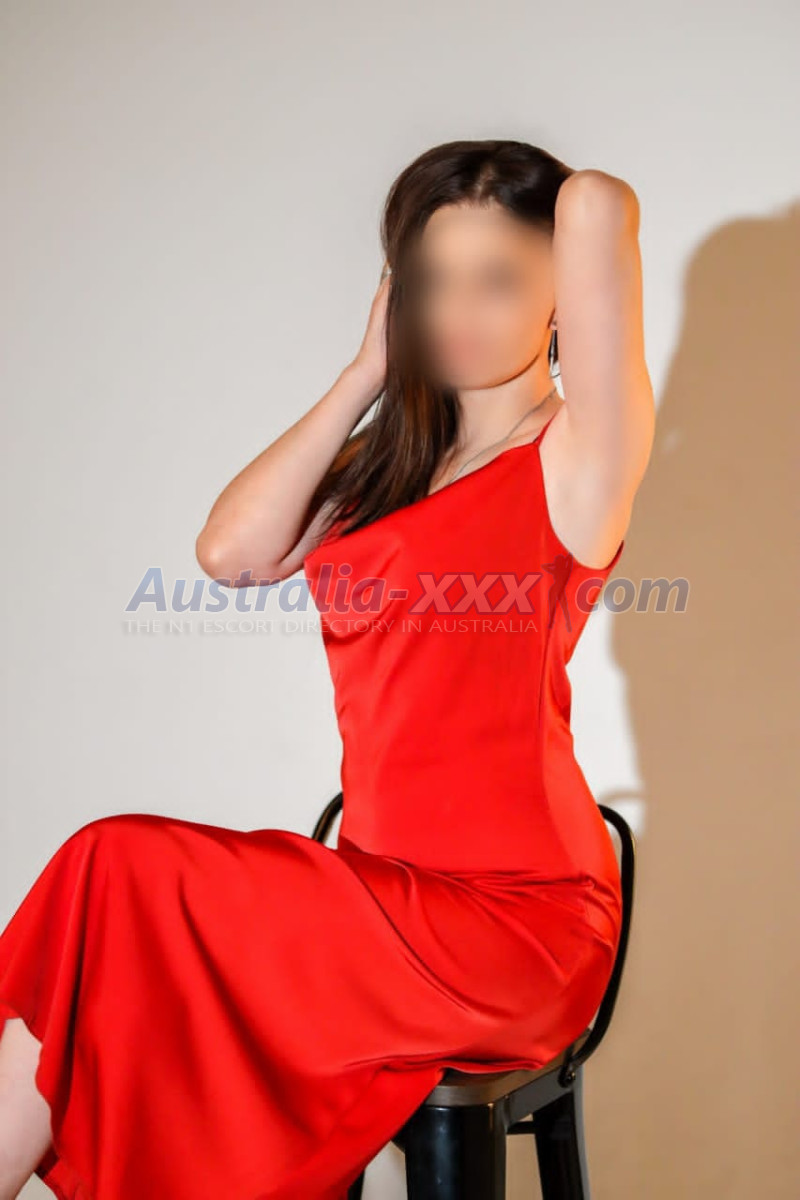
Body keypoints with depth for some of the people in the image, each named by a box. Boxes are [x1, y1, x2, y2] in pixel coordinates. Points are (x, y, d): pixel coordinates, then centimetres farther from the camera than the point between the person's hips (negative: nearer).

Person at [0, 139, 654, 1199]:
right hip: (388, 891, 6)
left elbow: (600, 202, -22)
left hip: (512, 925, -6)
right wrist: (371, 369, 2)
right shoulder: (388, 466, 14)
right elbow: (231, 552, -2)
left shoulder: (575, 459, -8)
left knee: (120, 881, -16)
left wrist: (586, 214, 3)